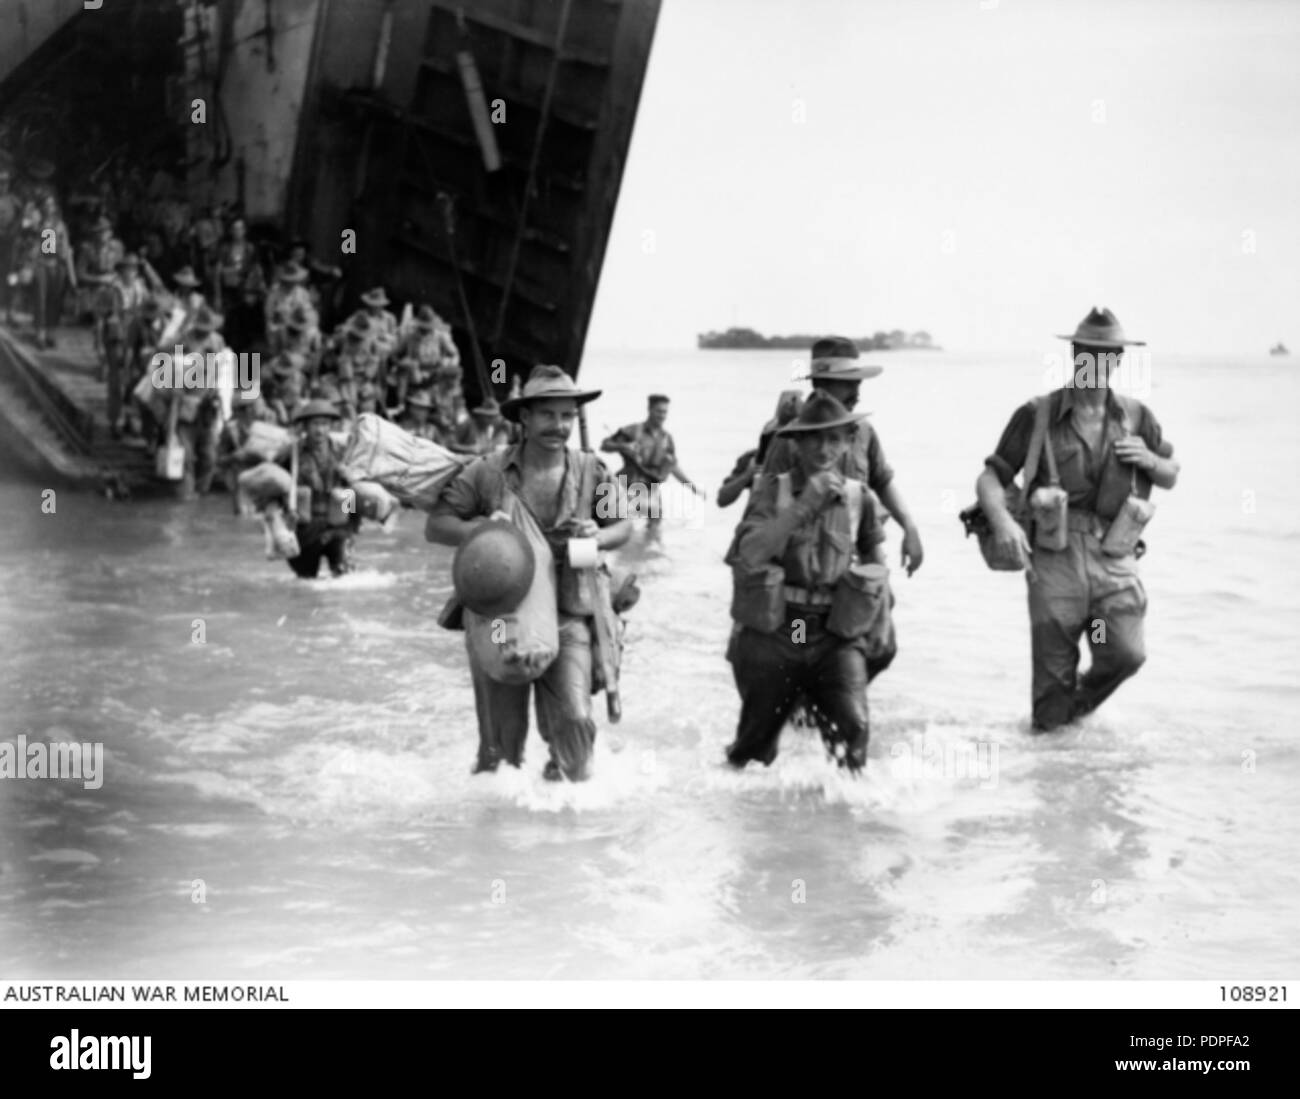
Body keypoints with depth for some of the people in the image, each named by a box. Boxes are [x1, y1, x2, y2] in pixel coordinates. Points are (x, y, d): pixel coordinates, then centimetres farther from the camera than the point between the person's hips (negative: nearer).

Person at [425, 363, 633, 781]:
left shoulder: (591, 472, 1)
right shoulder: (488, 472, -5)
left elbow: (623, 525, 12)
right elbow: (436, 526, -4)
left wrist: (598, 536, -10)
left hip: (566, 617, 1)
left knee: (574, 720, -15)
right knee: (501, 738, 7)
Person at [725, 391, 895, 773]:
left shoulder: (860, 499, 4)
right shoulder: (771, 490, -3)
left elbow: (875, 568, 18)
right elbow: (750, 554, -18)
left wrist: (881, 622, 15)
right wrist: (803, 506, -22)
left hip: (837, 636, 1)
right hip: (772, 631, -1)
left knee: (852, 726, -21)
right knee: (755, 745, 11)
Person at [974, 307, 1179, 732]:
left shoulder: (1135, 417, 10)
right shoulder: (1038, 415, 0)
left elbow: (1171, 477, 22)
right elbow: (989, 478, 0)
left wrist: (1148, 460, -1)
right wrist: (1002, 520, -21)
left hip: (1114, 557, 2)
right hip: (1054, 557, -2)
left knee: (1126, 653, -10)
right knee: (1053, 672, 0)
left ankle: (1079, 707, 20)